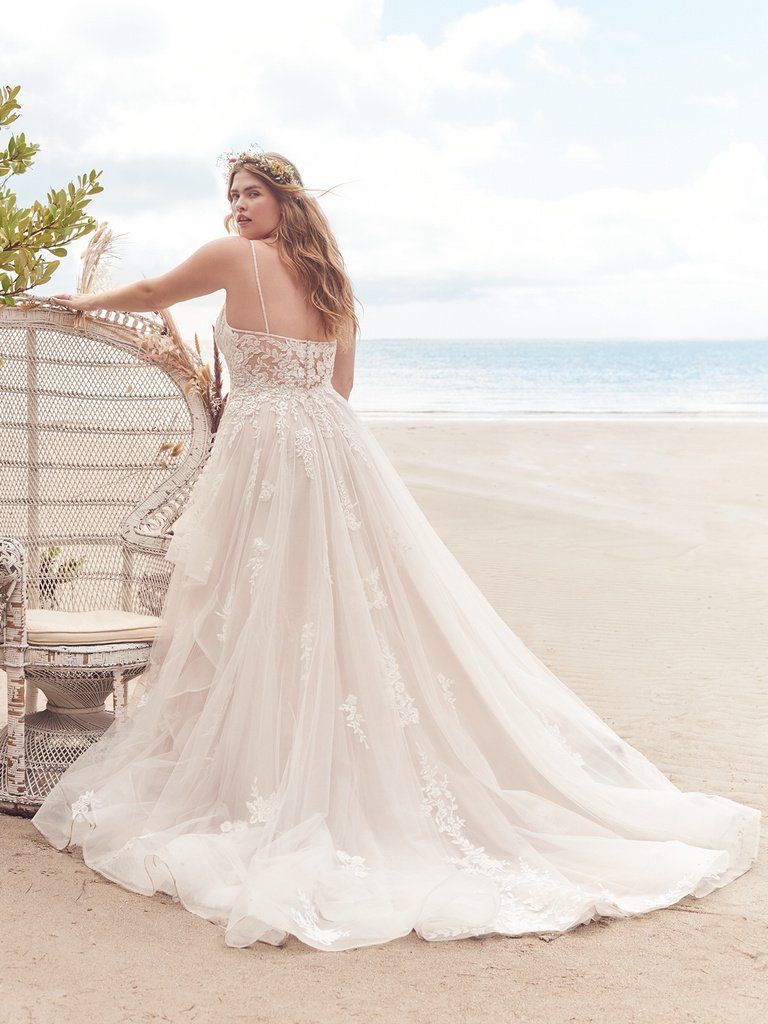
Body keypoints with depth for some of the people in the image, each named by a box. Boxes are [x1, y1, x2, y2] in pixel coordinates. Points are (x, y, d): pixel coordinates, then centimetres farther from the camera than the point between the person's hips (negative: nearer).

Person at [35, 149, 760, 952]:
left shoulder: (235, 257, -2)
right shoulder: (330, 280, 16)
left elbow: (150, 294, 13)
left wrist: (85, 302, 30)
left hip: (265, 453, -7)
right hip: (335, 444, 7)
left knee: (261, 626, -2)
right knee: (360, 614, 7)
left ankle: (271, 791, 4)